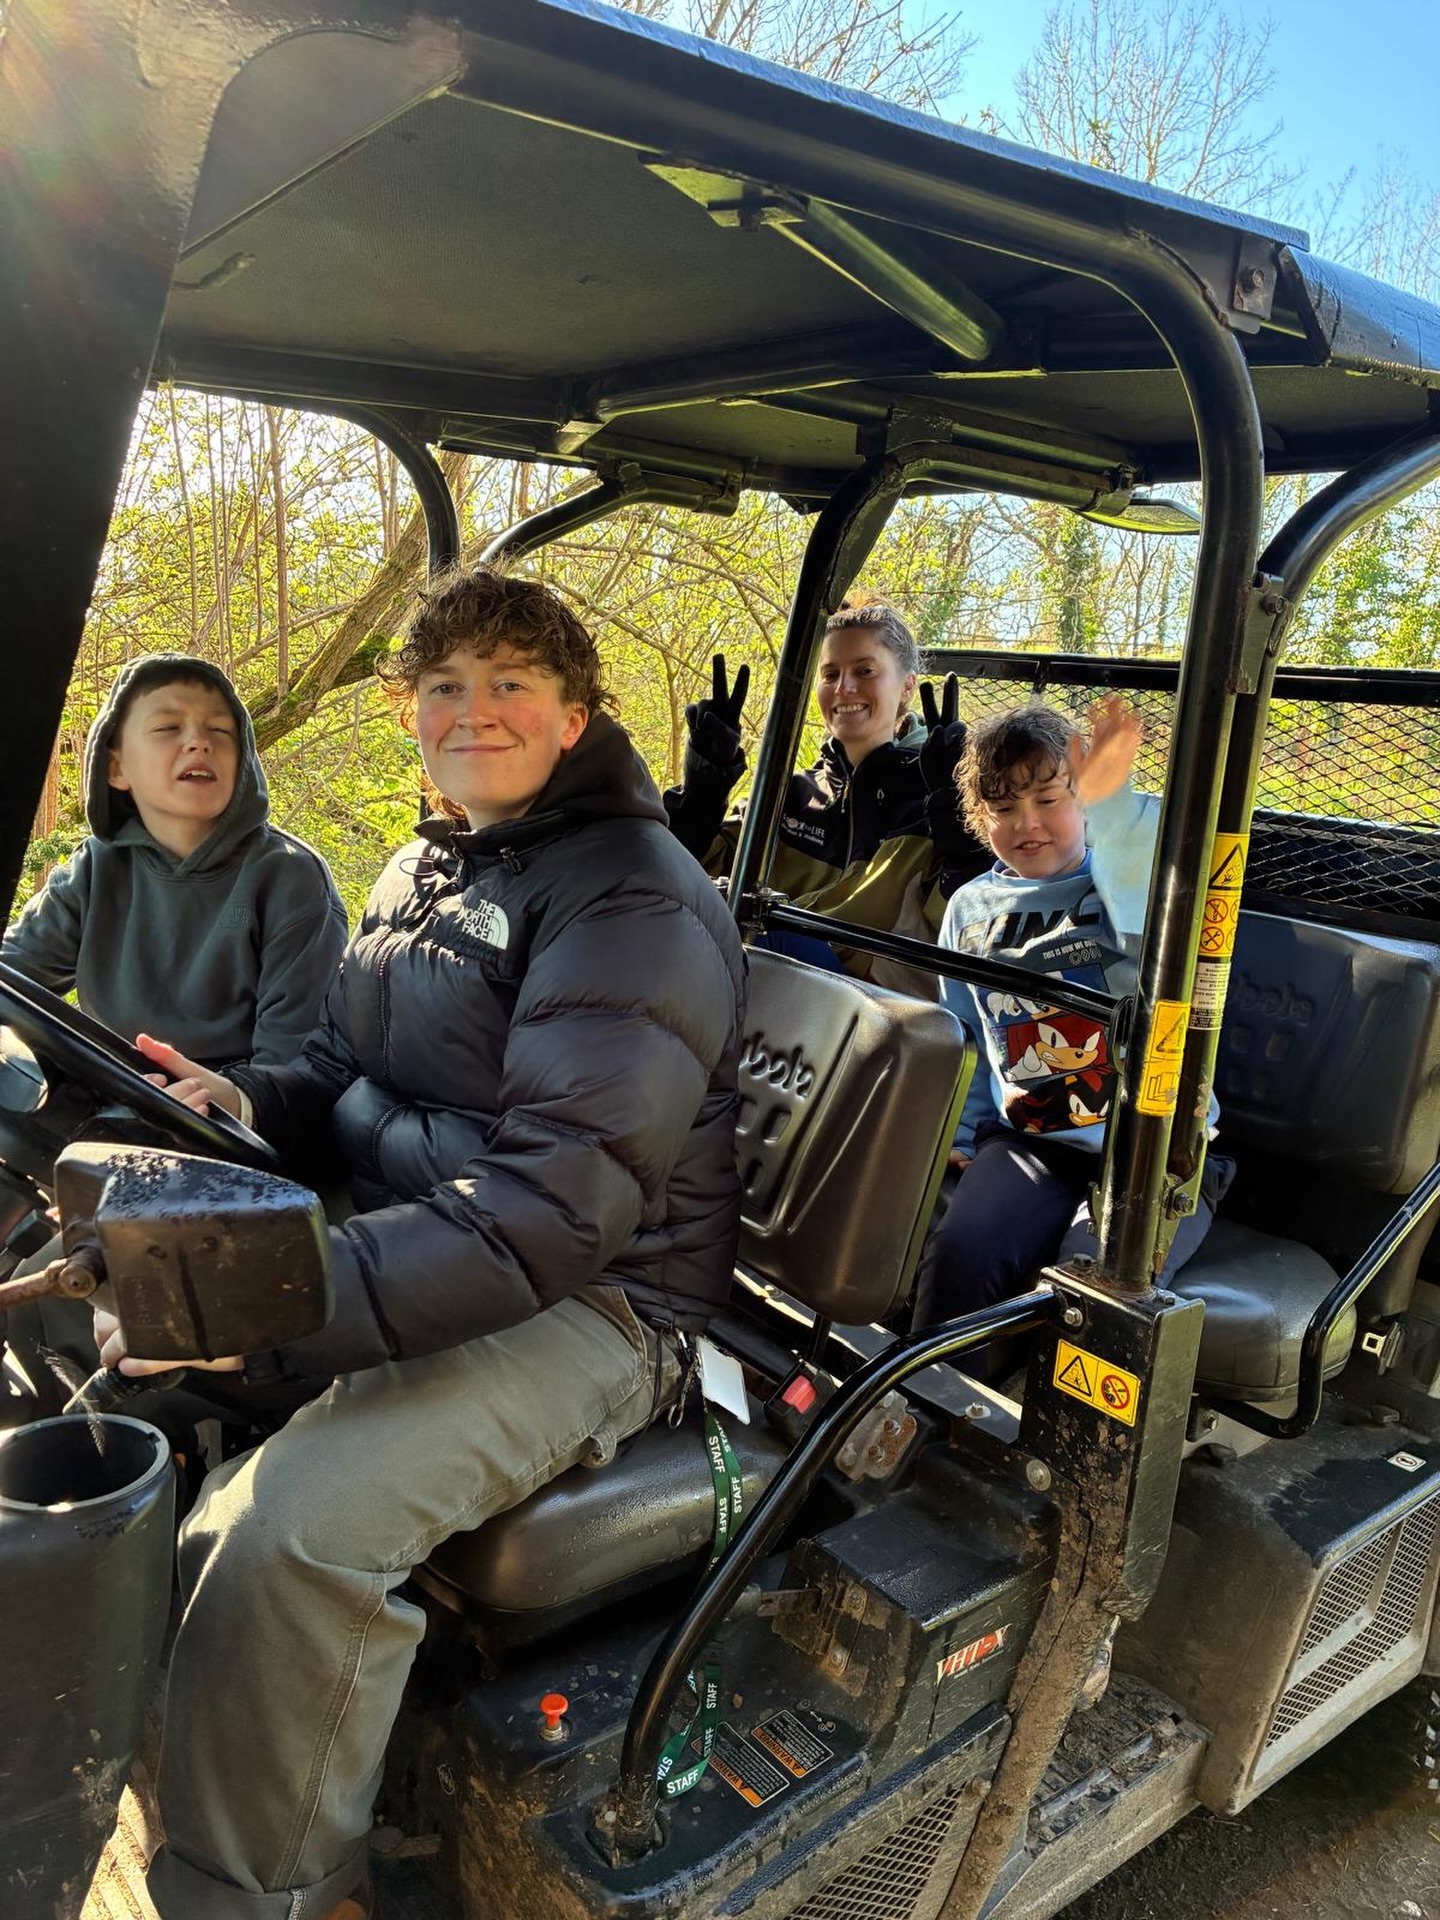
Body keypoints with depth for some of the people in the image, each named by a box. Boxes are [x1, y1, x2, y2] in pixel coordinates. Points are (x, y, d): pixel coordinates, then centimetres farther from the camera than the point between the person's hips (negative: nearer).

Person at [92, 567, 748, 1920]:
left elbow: (555, 1208, -26)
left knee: (287, 1527, -29)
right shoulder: (425, 869, 12)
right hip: (406, 1240, 9)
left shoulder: (632, 897, -17)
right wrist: (250, 1101, -3)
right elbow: (351, 1071, 21)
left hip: (589, 1299, -8)